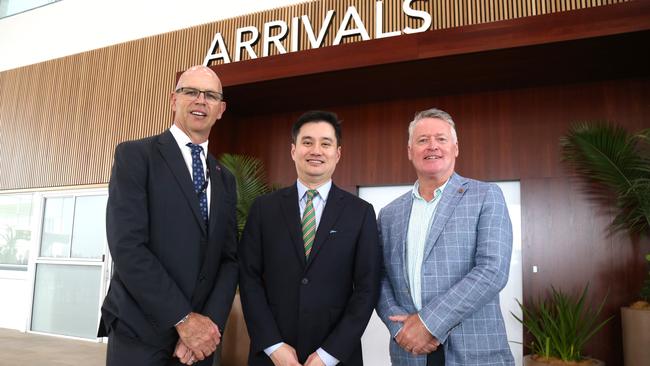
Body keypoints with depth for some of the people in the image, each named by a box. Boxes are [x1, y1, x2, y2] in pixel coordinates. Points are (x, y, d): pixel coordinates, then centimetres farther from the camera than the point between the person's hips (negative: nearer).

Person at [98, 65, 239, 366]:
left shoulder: (225, 179, 11)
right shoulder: (134, 154, -5)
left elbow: (229, 259, 5)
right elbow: (126, 247, -15)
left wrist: (210, 321, -10)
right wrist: (183, 318, -16)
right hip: (139, 333, -4)